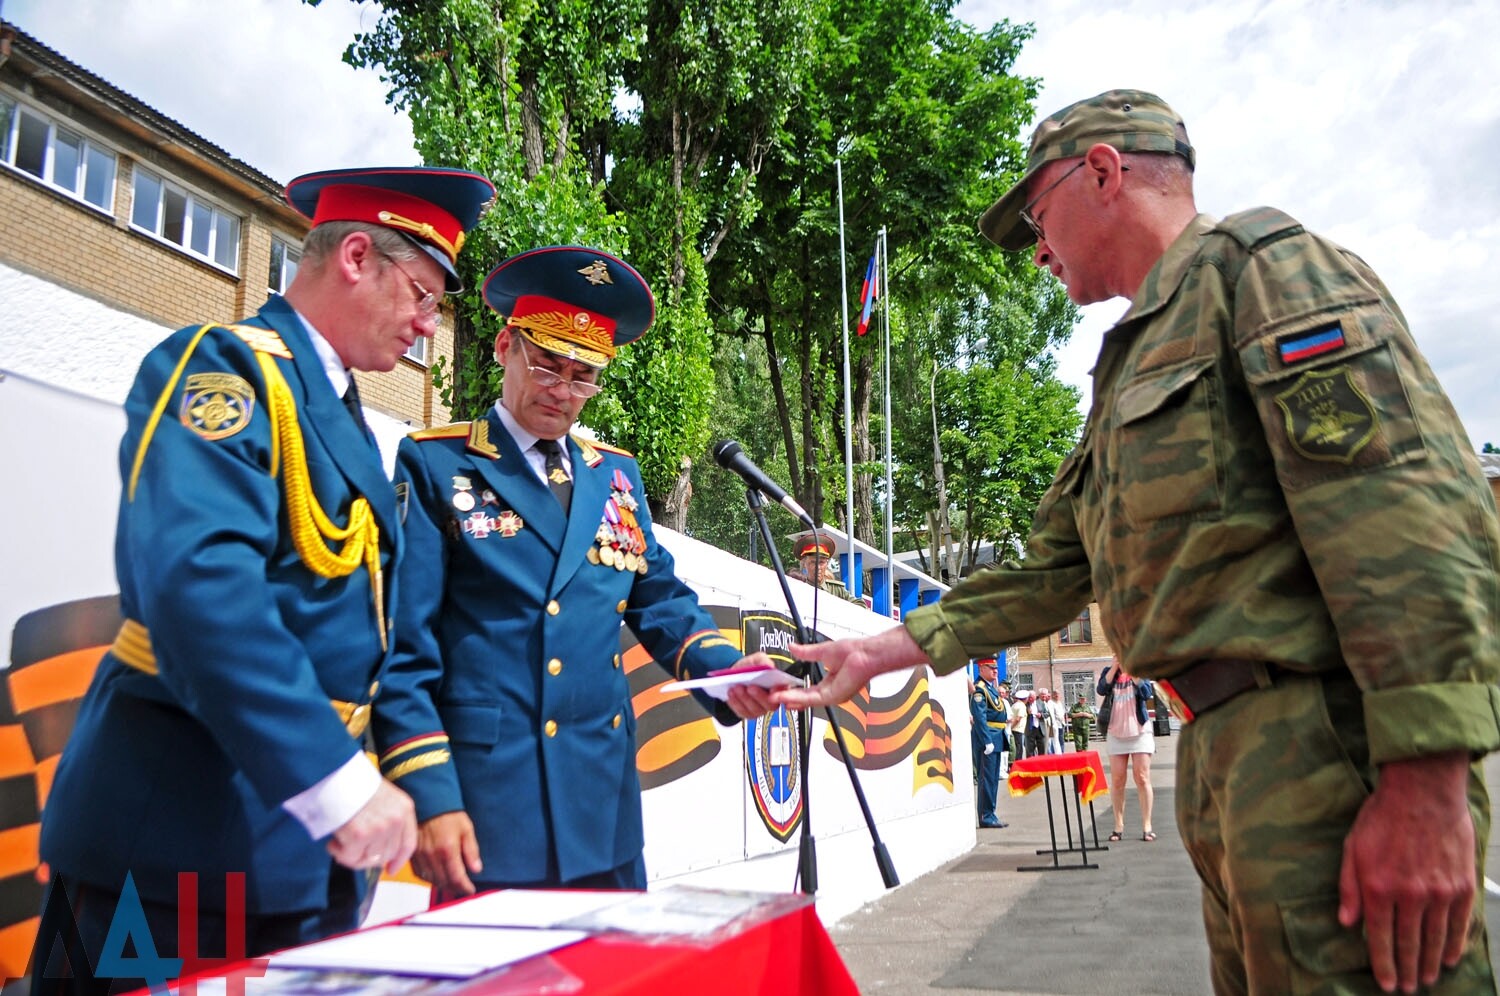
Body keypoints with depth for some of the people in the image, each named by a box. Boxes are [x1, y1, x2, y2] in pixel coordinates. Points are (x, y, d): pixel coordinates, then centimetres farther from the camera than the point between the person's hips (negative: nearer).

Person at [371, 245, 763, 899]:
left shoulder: (615, 475, 14)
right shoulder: (436, 465, -1)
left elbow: (660, 600, 15)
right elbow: (404, 649, -6)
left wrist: (728, 674, -5)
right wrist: (429, 797, -13)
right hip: (489, 807, -5)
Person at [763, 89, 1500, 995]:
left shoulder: (1256, 262, -3)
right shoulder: (1133, 374, 25)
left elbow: (1407, 494, -16)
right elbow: (1049, 572, 24)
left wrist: (1428, 781, -23)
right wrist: (888, 648, 19)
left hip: (1330, 746, -9)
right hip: (1227, 754, 9)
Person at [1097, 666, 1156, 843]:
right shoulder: (1109, 672, 7)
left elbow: (1147, 693, -13)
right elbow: (1101, 689, -12)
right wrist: (1115, 666, -17)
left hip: (1140, 733, -1)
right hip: (1115, 734, 2)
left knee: (1142, 779, -4)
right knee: (1117, 781, 2)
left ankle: (1147, 826, 0)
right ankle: (1118, 826, 7)